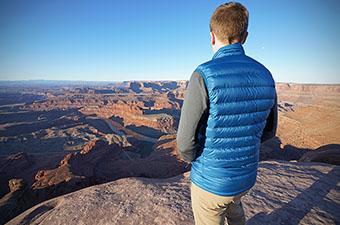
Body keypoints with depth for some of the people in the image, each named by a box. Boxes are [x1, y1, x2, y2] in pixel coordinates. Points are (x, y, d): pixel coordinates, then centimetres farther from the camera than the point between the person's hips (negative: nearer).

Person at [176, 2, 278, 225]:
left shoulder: (204, 75, -25)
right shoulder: (265, 76, -6)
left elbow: (185, 141, -22)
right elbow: (269, 130, 5)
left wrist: (192, 159, 0)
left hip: (210, 181, -5)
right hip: (247, 176, 5)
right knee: (234, 205, 38)